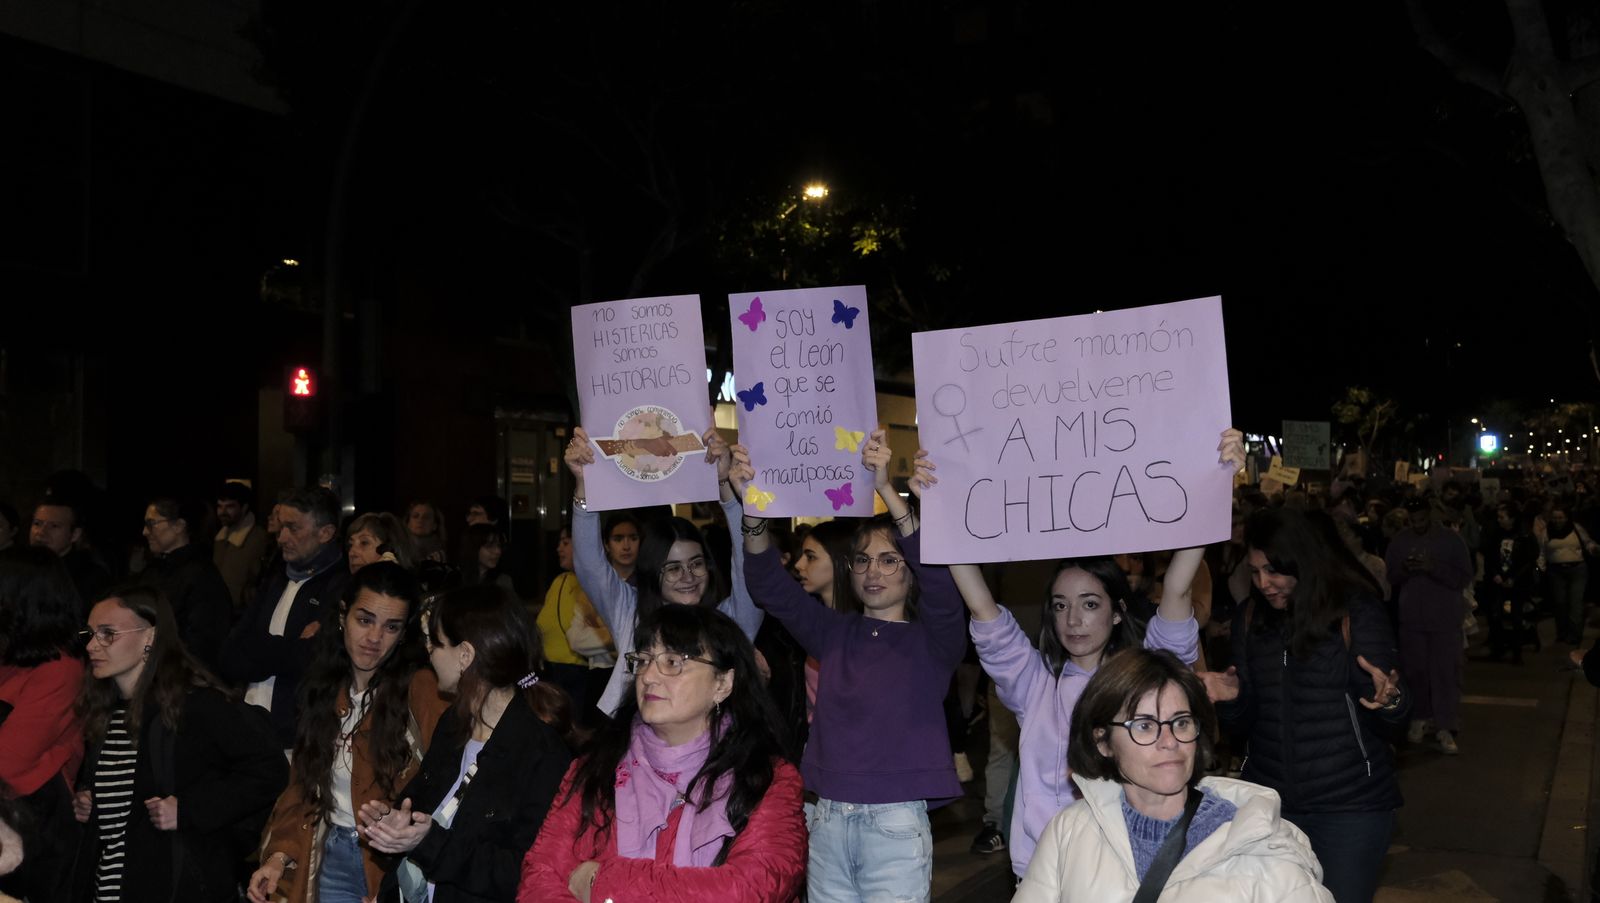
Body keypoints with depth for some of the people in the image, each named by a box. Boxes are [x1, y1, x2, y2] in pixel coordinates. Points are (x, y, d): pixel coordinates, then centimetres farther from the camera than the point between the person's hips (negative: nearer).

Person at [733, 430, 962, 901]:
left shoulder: (932, 640, 2)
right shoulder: (836, 633, 11)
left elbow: (937, 574, -17)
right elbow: (772, 587, 0)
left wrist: (886, 491, -27)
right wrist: (754, 509, -18)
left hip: (896, 822, -3)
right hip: (827, 819, 3)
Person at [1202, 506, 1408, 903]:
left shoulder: (1357, 612, -9)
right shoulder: (1250, 617, 2)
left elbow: (1385, 720, -8)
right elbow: (1245, 724, 7)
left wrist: (1389, 701, -30)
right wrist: (1232, 699, -14)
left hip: (1350, 804, -4)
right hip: (1267, 800, 4)